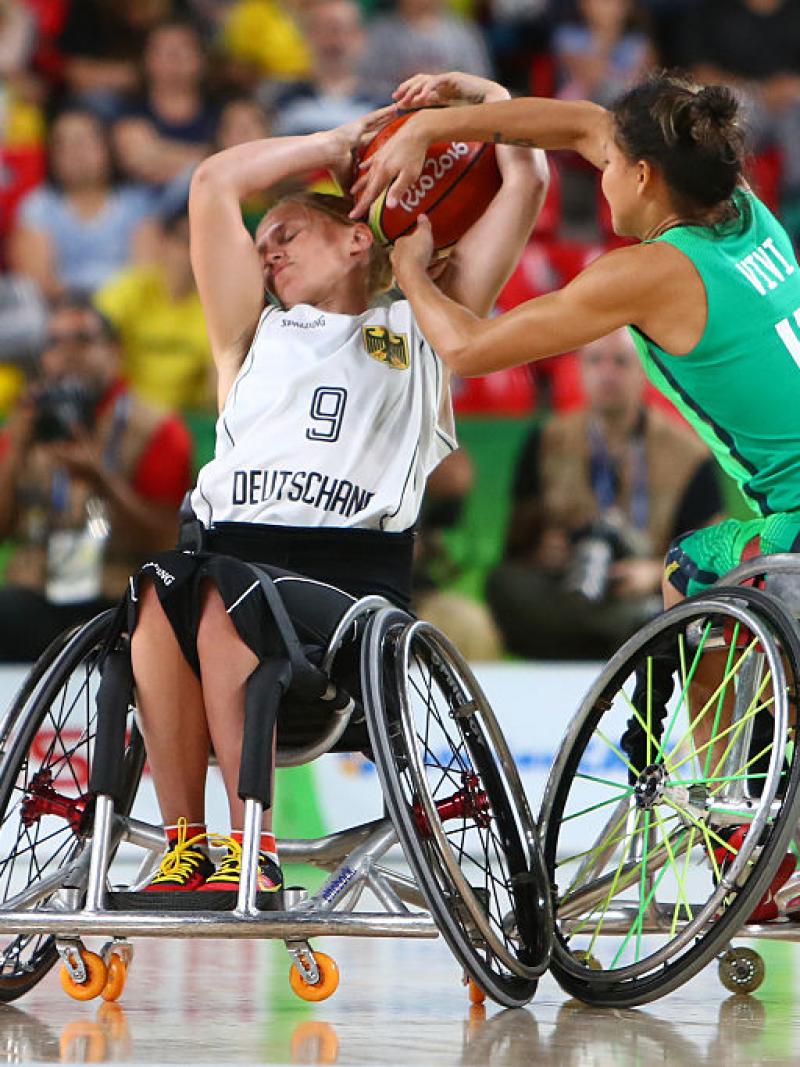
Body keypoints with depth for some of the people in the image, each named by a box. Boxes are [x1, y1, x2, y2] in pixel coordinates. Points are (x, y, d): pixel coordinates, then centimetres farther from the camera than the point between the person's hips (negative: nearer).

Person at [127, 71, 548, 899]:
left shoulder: (420, 331, 25)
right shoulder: (255, 333, 32)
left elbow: (526, 185, 24)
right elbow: (214, 183, 28)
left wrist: (485, 94, 36)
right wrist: (340, 142, 33)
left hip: (355, 580, -3)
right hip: (234, 545, 3)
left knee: (225, 592, -35)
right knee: (159, 592, -33)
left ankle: (250, 848, -37)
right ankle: (184, 841, -34)